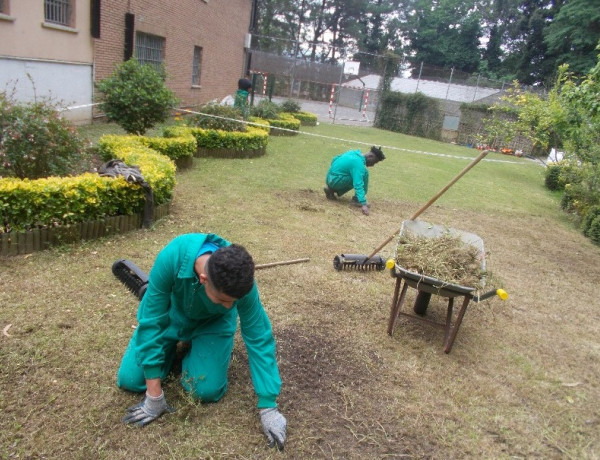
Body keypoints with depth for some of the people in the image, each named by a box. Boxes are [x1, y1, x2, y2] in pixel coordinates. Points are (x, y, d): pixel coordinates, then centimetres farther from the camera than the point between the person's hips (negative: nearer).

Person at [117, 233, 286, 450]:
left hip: (212, 322, 0)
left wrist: (268, 408, -26)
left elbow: (259, 340, -27)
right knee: (129, 380, -5)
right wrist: (154, 397, -27)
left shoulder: (240, 283, -37)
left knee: (208, 390, -14)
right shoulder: (171, 257, -42)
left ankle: (193, 346, 18)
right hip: (171, 313, 0)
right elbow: (151, 322, -32)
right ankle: (174, 345, 24)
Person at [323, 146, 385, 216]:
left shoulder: (354, 152, 9)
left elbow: (334, 159, 22)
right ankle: (357, 199, -6)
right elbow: (358, 185, -30)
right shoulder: (358, 163, -20)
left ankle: (332, 190, 14)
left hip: (329, 179, 9)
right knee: (364, 174, -14)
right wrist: (363, 204, -34)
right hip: (335, 181, -9)